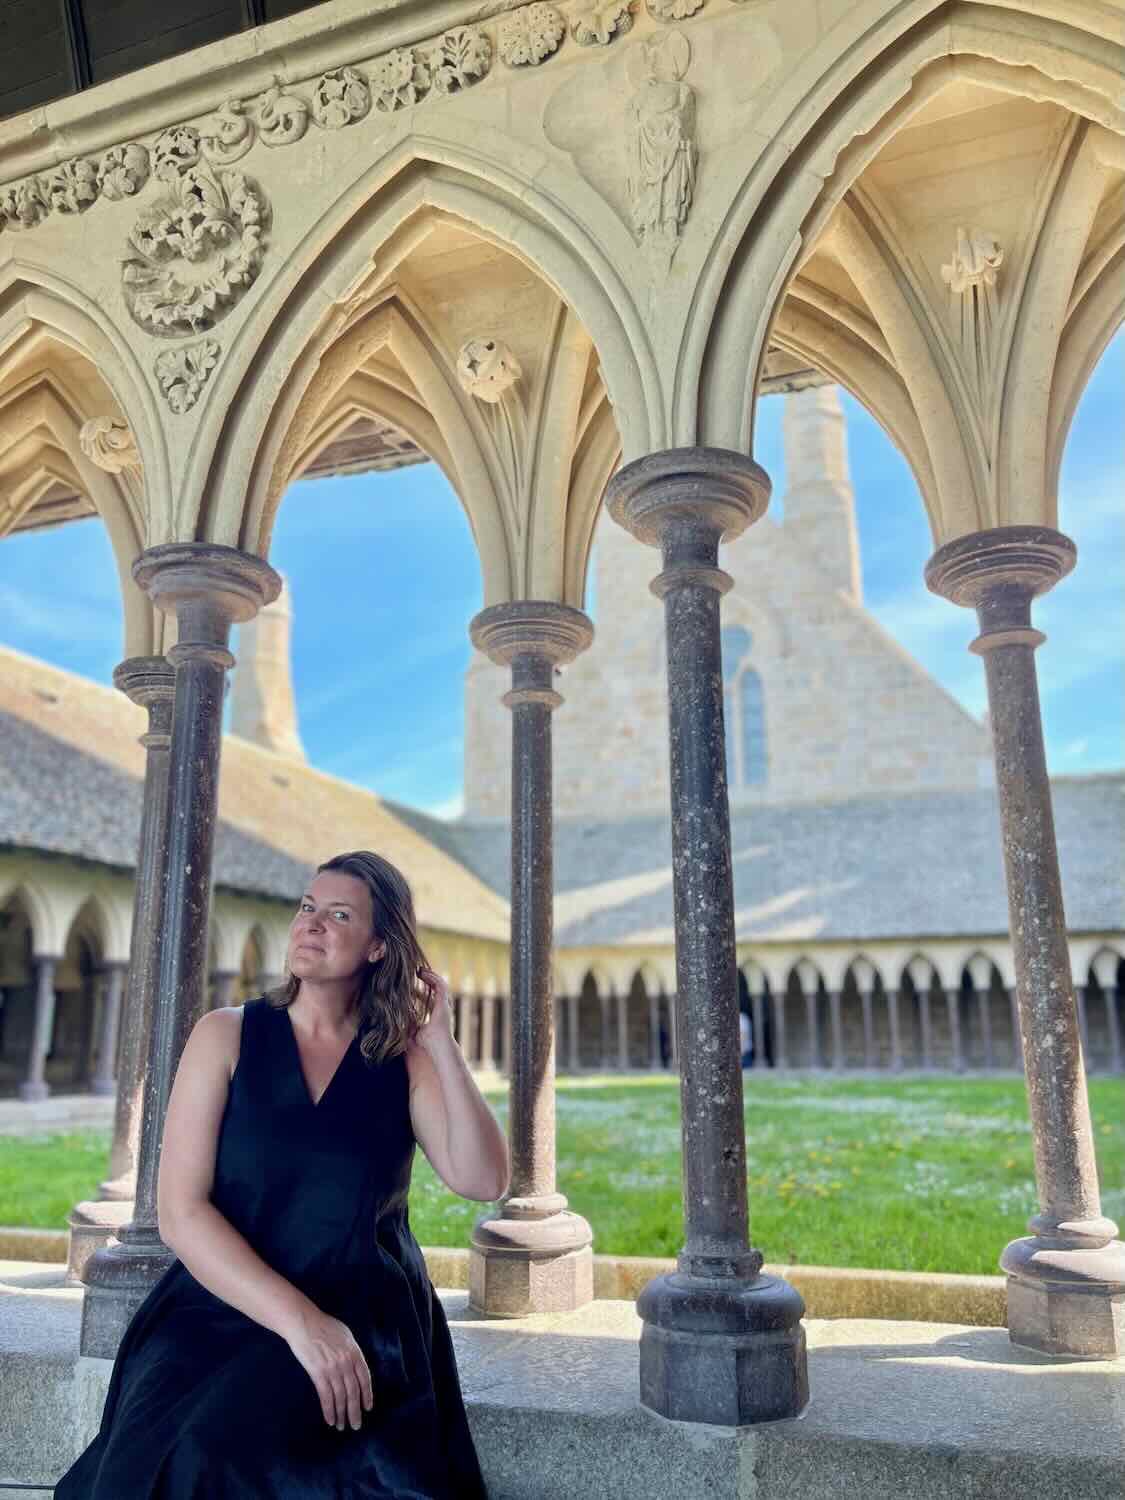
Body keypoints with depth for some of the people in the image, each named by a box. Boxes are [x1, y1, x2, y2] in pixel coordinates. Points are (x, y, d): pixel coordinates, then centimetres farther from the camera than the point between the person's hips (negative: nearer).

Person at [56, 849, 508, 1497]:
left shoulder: (404, 1058, 3)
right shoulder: (227, 1035, 1)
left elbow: (485, 1181, -8)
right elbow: (180, 1211, -7)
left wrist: (442, 1042, -12)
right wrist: (299, 1320, -17)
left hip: (368, 1323, 0)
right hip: (223, 1307, 1)